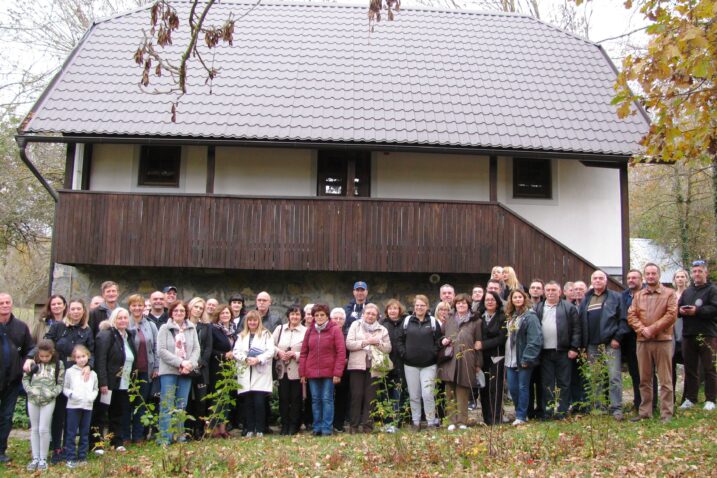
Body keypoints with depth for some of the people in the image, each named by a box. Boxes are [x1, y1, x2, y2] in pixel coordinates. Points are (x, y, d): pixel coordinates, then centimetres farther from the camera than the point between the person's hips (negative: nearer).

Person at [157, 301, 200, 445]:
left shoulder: (192, 329, 10)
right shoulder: (165, 328, 0)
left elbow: (196, 349, 6)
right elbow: (161, 350, -9)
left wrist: (190, 363, -12)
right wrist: (180, 363, -15)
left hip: (186, 372, 4)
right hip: (169, 371, -4)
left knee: (181, 405, 8)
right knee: (167, 405, -5)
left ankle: (179, 435, 15)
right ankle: (164, 437, -2)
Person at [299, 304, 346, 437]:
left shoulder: (335, 330, -1)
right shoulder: (310, 331, 11)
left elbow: (341, 352, -6)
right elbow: (303, 352, 11)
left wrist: (337, 373, -12)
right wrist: (302, 372, 4)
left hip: (328, 372, -4)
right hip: (312, 372, 4)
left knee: (327, 399, -2)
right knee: (315, 400, 7)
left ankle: (327, 428, 2)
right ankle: (317, 428, 13)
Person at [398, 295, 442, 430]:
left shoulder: (433, 322, 2)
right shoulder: (407, 321, 6)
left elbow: (439, 340, 3)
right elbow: (400, 339, 8)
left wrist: (433, 353, -8)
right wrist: (403, 354, -3)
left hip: (429, 364, -2)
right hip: (410, 364, 2)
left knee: (427, 394, -7)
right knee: (414, 395, 7)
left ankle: (431, 422, 5)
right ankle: (416, 422, 18)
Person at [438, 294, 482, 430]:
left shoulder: (476, 321, 6)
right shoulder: (449, 320, 17)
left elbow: (478, 343, 4)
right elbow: (442, 336, 29)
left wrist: (478, 364, 0)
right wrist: (442, 341, 4)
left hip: (466, 362, -3)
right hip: (449, 361, 3)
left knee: (462, 393, -2)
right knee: (450, 393, 2)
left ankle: (462, 421, 4)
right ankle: (452, 421, 9)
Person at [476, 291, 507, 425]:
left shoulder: (502, 318, -1)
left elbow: (502, 338, -9)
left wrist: (483, 344, -15)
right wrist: (476, 345, -10)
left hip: (496, 358, -3)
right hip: (482, 358, 3)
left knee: (495, 388, -6)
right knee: (483, 388, 4)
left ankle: (496, 419, 0)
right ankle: (486, 419, 14)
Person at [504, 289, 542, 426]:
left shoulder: (530, 316, -11)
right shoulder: (511, 316, 14)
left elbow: (535, 339, -17)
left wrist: (527, 358, -19)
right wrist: (507, 357, 11)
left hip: (523, 359, -7)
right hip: (511, 359, 7)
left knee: (523, 387, 1)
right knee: (512, 388, 8)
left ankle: (521, 416, 10)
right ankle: (520, 413, 24)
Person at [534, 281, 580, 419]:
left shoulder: (569, 308, 3)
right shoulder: (537, 308, 10)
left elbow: (576, 329, -1)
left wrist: (574, 348, -7)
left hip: (563, 351, -2)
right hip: (545, 352, 2)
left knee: (563, 383, 4)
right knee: (546, 383, 6)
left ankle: (562, 411, 10)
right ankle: (547, 411, 11)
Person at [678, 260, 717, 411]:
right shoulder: (687, 291, 17)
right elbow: (677, 308, 15)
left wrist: (697, 311, -21)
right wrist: (681, 310, -7)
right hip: (688, 335, 5)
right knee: (690, 369, 10)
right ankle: (690, 399, 17)